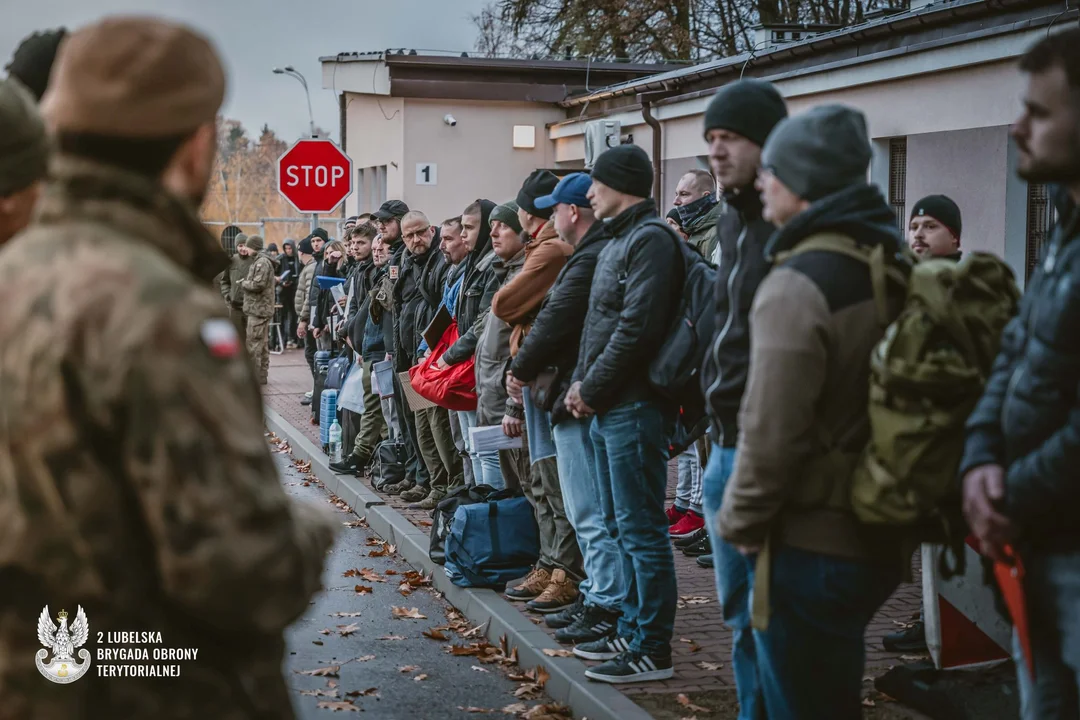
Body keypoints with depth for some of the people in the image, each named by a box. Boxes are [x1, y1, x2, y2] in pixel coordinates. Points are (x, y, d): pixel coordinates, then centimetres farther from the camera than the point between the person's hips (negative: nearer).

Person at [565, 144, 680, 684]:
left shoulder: (650, 239, -13)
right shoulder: (618, 240, 18)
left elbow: (637, 328, -21)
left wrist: (591, 388, -13)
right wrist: (582, 384, 9)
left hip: (634, 408, -10)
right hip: (607, 408, 10)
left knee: (642, 530, -6)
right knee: (626, 528, 16)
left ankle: (652, 650, 0)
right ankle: (632, 631, 25)